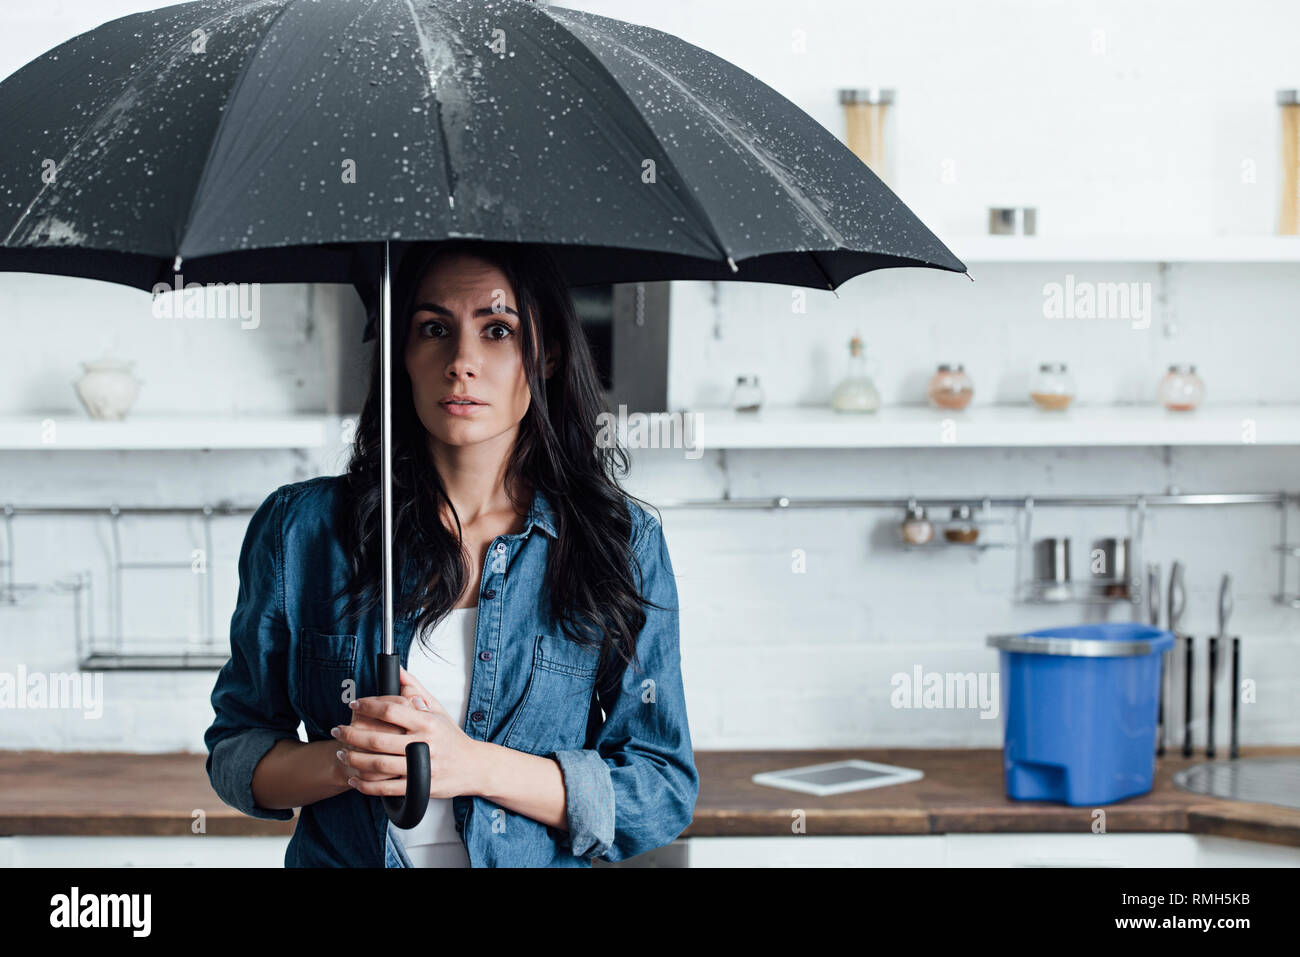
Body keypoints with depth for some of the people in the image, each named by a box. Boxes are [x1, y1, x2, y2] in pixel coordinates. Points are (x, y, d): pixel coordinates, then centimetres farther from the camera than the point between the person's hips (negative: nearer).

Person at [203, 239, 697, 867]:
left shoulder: (626, 542, -4)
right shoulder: (297, 528, -2)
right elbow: (233, 753, 2)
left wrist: (475, 766, -18)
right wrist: (347, 762, -18)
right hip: (334, 857, 1)